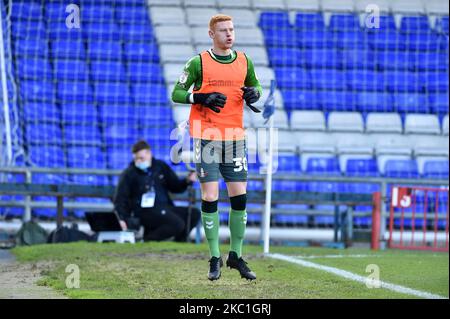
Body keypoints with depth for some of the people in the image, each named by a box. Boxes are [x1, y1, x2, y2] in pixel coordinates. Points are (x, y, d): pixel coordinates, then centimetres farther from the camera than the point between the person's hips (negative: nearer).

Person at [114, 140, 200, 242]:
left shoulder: (161, 166, 14)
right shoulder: (129, 174, 1)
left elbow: (175, 187, 22)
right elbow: (120, 198, -1)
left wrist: (187, 181, 1)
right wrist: (122, 218, -16)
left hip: (165, 208, 6)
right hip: (146, 211, -6)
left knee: (195, 213, -10)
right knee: (177, 224, -29)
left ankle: (178, 242, -1)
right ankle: (147, 241, -19)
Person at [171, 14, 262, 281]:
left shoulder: (244, 61, 9)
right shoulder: (199, 63, -2)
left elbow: (255, 85, 24)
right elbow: (177, 93, -1)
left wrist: (254, 93, 0)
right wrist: (202, 97, -17)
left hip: (235, 137, 3)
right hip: (206, 136, -3)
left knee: (240, 197, 1)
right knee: (210, 197, -5)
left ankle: (236, 255, 15)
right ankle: (215, 258, 3)